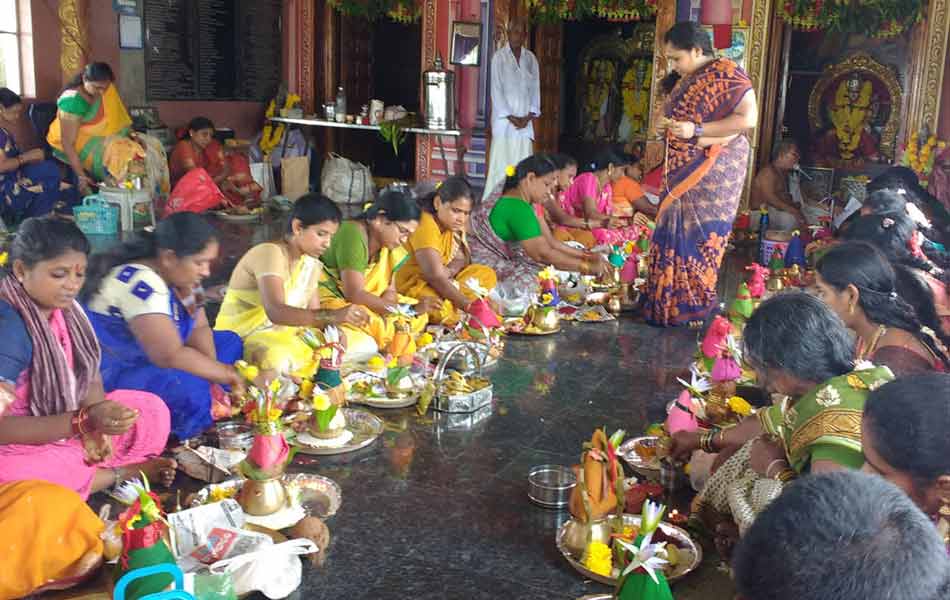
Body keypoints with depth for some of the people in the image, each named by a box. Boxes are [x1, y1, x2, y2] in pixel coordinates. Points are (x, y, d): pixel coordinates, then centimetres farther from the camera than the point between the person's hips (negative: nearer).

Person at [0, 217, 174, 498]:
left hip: (69, 421, 7)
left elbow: (90, 375, 5)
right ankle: (125, 472, -12)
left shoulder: (64, 308, -2)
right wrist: (85, 421, -34)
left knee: (152, 411, 2)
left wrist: (94, 423, -15)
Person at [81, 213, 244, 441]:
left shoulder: (178, 274, 0)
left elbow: (200, 328, 2)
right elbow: (171, 356, -32)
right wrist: (225, 373, -19)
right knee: (190, 391, -34)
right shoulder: (142, 283, -28)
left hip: (151, 360, 10)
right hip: (111, 377, -10)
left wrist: (211, 378, -14)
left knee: (230, 342, 10)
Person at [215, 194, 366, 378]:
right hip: (244, 338, -8)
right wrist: (334, 315, -46)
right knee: (279, 360, -43)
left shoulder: (311, 263, 6)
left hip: (286, 335, 8)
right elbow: (276, 312, -37)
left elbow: (313, 313, 6)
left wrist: (332, 329, -16)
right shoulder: (270, 253, -21)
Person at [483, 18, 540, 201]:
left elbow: (535, 89, 11)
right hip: (504, 121, -4)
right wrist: (511, 117, -10)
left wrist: (528, 117, -2)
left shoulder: (531, 59, 11)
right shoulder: (499, 57, -1)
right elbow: (496, 90, -5)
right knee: (500, 166, -6)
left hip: (525, 122, 4)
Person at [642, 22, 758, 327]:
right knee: (676, 232, 7)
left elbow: (748, 118, -19)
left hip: (713, 172, -8)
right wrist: (669, 125, 5)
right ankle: (670, 302, 16)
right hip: (684, 173, 8)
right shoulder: (687, 80, 13)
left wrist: (696, 130, -21)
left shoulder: (725, 73, -12)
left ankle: (695, 306, 7)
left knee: (700, 236, -4)